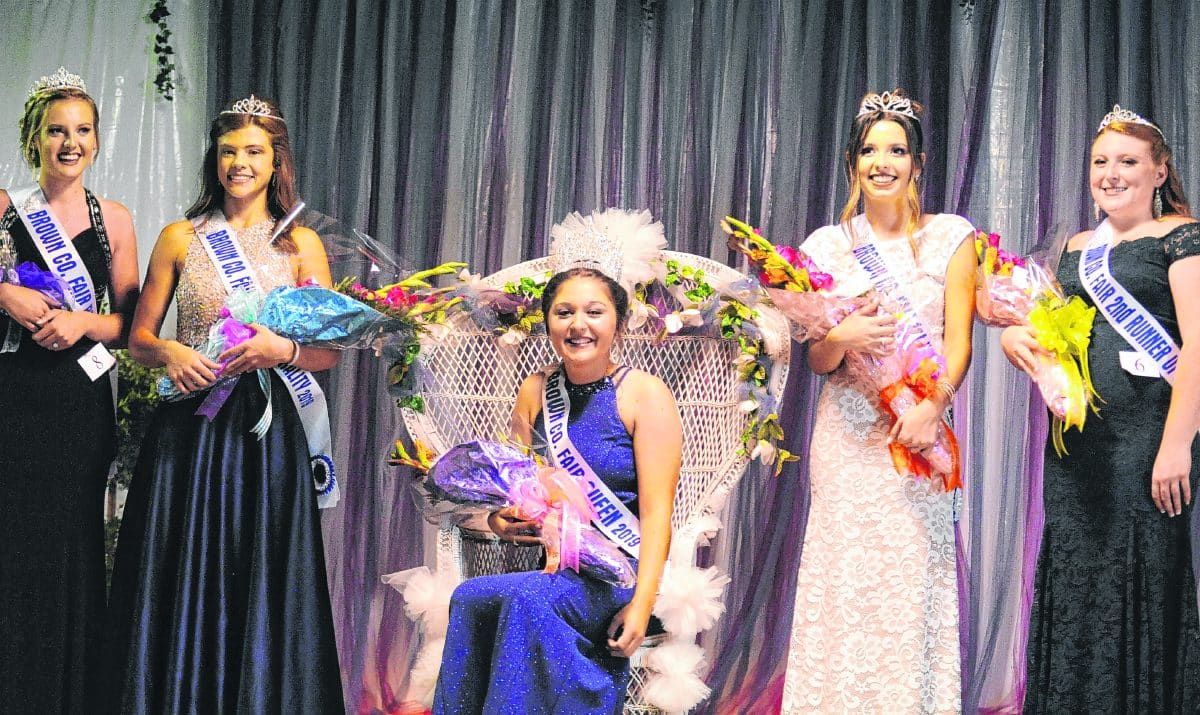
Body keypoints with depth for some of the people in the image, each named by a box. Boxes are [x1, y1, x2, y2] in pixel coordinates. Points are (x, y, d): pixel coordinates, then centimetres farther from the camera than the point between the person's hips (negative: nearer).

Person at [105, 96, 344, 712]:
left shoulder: (301, 244, 7)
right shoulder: (181, 238, 9)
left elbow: (329, 352, 5)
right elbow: (139, 337, 11)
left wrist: (281, 350, -14)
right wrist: (169, 353, -10)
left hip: (264, 430, 0)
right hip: (187, 429, 1)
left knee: (261, 585, 1)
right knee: (179, 583, 2)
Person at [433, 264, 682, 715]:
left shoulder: (644, 394, -4)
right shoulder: (536, 392, 10)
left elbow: (656, 513, -10)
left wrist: (641, 604, -21)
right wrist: (500, 519, -9)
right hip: (548, 569, 4)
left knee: (528, 598, -33)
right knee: (469, 599, -27)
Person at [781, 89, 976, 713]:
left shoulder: (950, 237, 5)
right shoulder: (828, 245, 9)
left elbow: (958, 339, -1)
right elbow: (816, 361, 7)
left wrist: (931, 406, -18)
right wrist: (841, 339, -16)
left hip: (919, 429, -1)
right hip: (847, 434, 1)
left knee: (913, 582, -5)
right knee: (843, 582, -3)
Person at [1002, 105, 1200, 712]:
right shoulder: (1077, 248, 17)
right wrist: (1016, 334, 2)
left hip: (1148, 434, -6)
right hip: (1076, 435, 6)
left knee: (1141, 581, -2)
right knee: (1073, 578, 8)